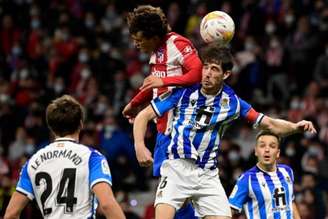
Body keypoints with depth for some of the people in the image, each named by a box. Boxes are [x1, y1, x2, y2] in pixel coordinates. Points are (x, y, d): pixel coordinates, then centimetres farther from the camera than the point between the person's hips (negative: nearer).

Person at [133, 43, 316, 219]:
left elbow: (270, 125, 7)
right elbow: (144, 116, -1)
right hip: (177, 168, -3)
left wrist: (296, 127, -12)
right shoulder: (184, 93, -5)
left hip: (208, 175, 3)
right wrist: (140, 146, -17)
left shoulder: (232, 102, 2)